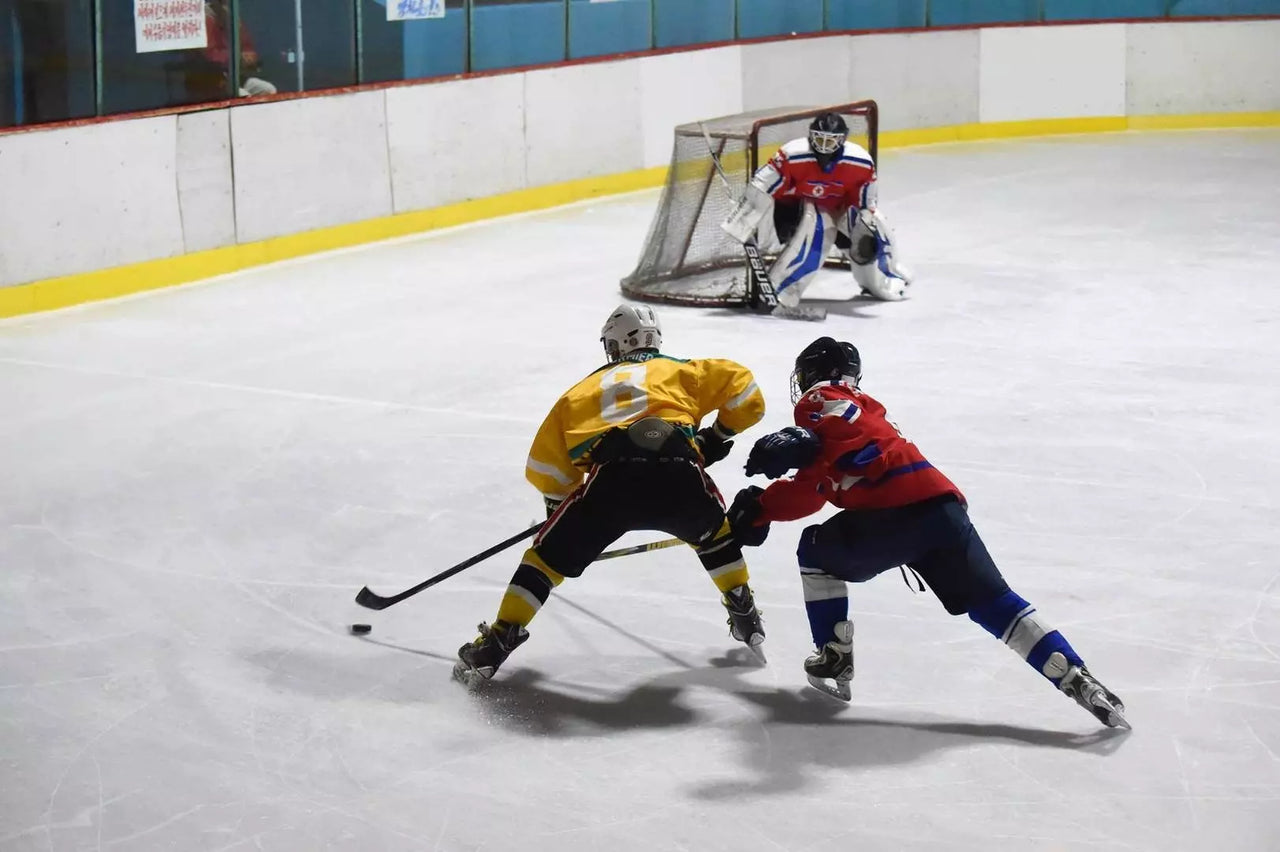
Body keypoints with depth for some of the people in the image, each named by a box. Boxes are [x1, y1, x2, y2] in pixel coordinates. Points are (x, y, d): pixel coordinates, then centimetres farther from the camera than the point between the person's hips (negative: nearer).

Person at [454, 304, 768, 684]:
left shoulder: (583, 389, 33)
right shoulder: (682, 371, 30)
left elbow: (545, 464, 30)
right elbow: (739, 383, 20)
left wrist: (560, 509, 46)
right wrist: (720, 435, 32)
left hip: (612, 479, -1)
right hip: (678, 477, 1)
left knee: (550, 553, 17)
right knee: (713, 529, 34)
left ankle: (498, 641, 9)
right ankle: (745, 616, 37)